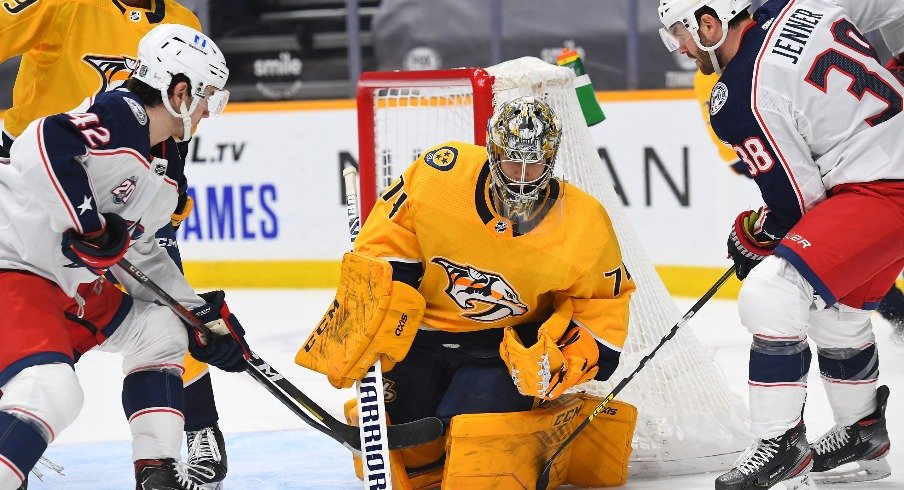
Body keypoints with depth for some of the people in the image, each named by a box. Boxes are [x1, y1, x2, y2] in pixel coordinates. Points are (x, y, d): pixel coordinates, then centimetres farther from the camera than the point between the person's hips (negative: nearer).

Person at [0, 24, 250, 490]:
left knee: (161, 330, 17)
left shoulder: (164, 163, 13)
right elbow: (41, 145, -36)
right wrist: (85, 226, -32)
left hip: (73, 279, 11)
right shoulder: (120, 117, -19)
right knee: (52, 391, -28)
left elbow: (138, 251, 21)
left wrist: (201, 313, 19)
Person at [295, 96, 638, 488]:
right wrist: (361, 336, -13)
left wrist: (559, 354, -19)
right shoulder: (438, 175, -20)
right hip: (419, 333, 2)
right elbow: (380, 254, -9)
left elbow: (601, 306, -3)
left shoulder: (583, 225, -17)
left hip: (506, 344, -2)